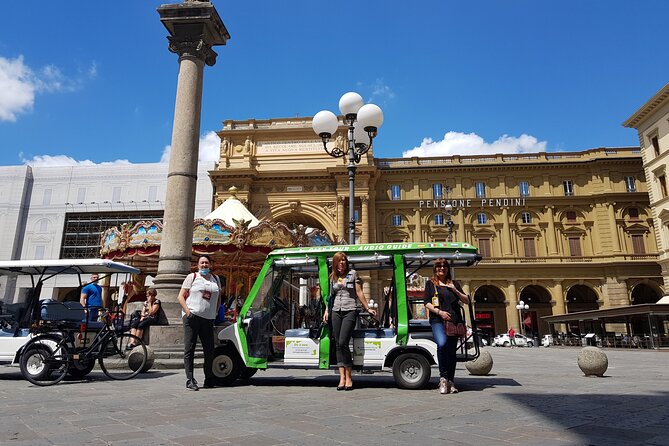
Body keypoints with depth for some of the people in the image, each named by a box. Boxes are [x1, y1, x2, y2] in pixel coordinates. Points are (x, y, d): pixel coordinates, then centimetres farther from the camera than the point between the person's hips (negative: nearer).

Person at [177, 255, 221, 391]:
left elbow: (218, 298, 24)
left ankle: (209, 379, 18)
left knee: (210, 350, 5)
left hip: (208, 319, 4)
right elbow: (181, 296, 2)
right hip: (192, 317, -4)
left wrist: (215, 313, 12)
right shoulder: (192, 277, 5)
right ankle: (190, 380, 3)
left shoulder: (215, 279, 16)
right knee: (189, 349, -2)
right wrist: (187, 311, -10)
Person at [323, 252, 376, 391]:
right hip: (336, 312, 4)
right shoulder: (333, 277, 14)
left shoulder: (353, 274, 4)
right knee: (338, 344, 1)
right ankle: (342, 377, 4)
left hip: (350, 310, -4)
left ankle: (349, 377, -4)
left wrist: (367, 308, 3)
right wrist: (327, 310, 13)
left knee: (343, 343, -15)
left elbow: (359, 293, 4)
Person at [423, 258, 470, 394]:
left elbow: (467, 301, 16)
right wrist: (439, 312, -12)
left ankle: (451, 382, 12)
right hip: (437, 320, -3)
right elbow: (427, 303, 3)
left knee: (451, 350, 2)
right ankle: (443, 378, -14)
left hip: (454, 321, 3)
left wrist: (455, 290, 0)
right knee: (442, 344, -26)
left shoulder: (454, 284, 19)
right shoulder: (430, 284, 11)